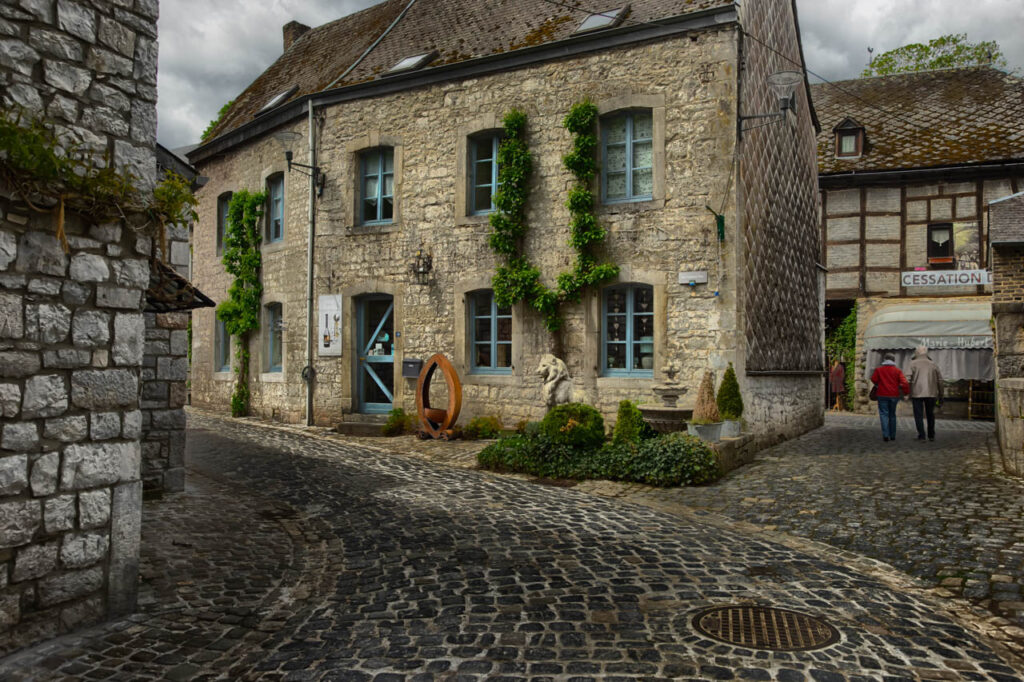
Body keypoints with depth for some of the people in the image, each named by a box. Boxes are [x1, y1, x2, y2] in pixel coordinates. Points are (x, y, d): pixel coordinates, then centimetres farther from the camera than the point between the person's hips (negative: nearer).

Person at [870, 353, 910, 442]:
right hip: (894, 395, 2)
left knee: (884, 414, -2)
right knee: (892, 414, 14)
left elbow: (873, 379, -1)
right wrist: (906, 392, 1)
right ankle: (892, 435, 18)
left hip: (883, 395, -2)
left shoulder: (878, 369, 1)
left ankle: (885, 435, -16)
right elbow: (904, 382, -8)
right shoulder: (897, 370, 2)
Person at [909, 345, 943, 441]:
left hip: (917, 393, -3)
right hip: (931, 393, 3)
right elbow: (940, 380, 6)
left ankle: (921, 436, -5)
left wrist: (909, 394, -4)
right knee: (930, 415, 14)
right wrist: (940, 393, 13)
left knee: (919, 415, 0)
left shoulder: (913, 364, -1)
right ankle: (931, 436, 17)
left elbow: (910, 379, -9)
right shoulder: (933, 364, 8)